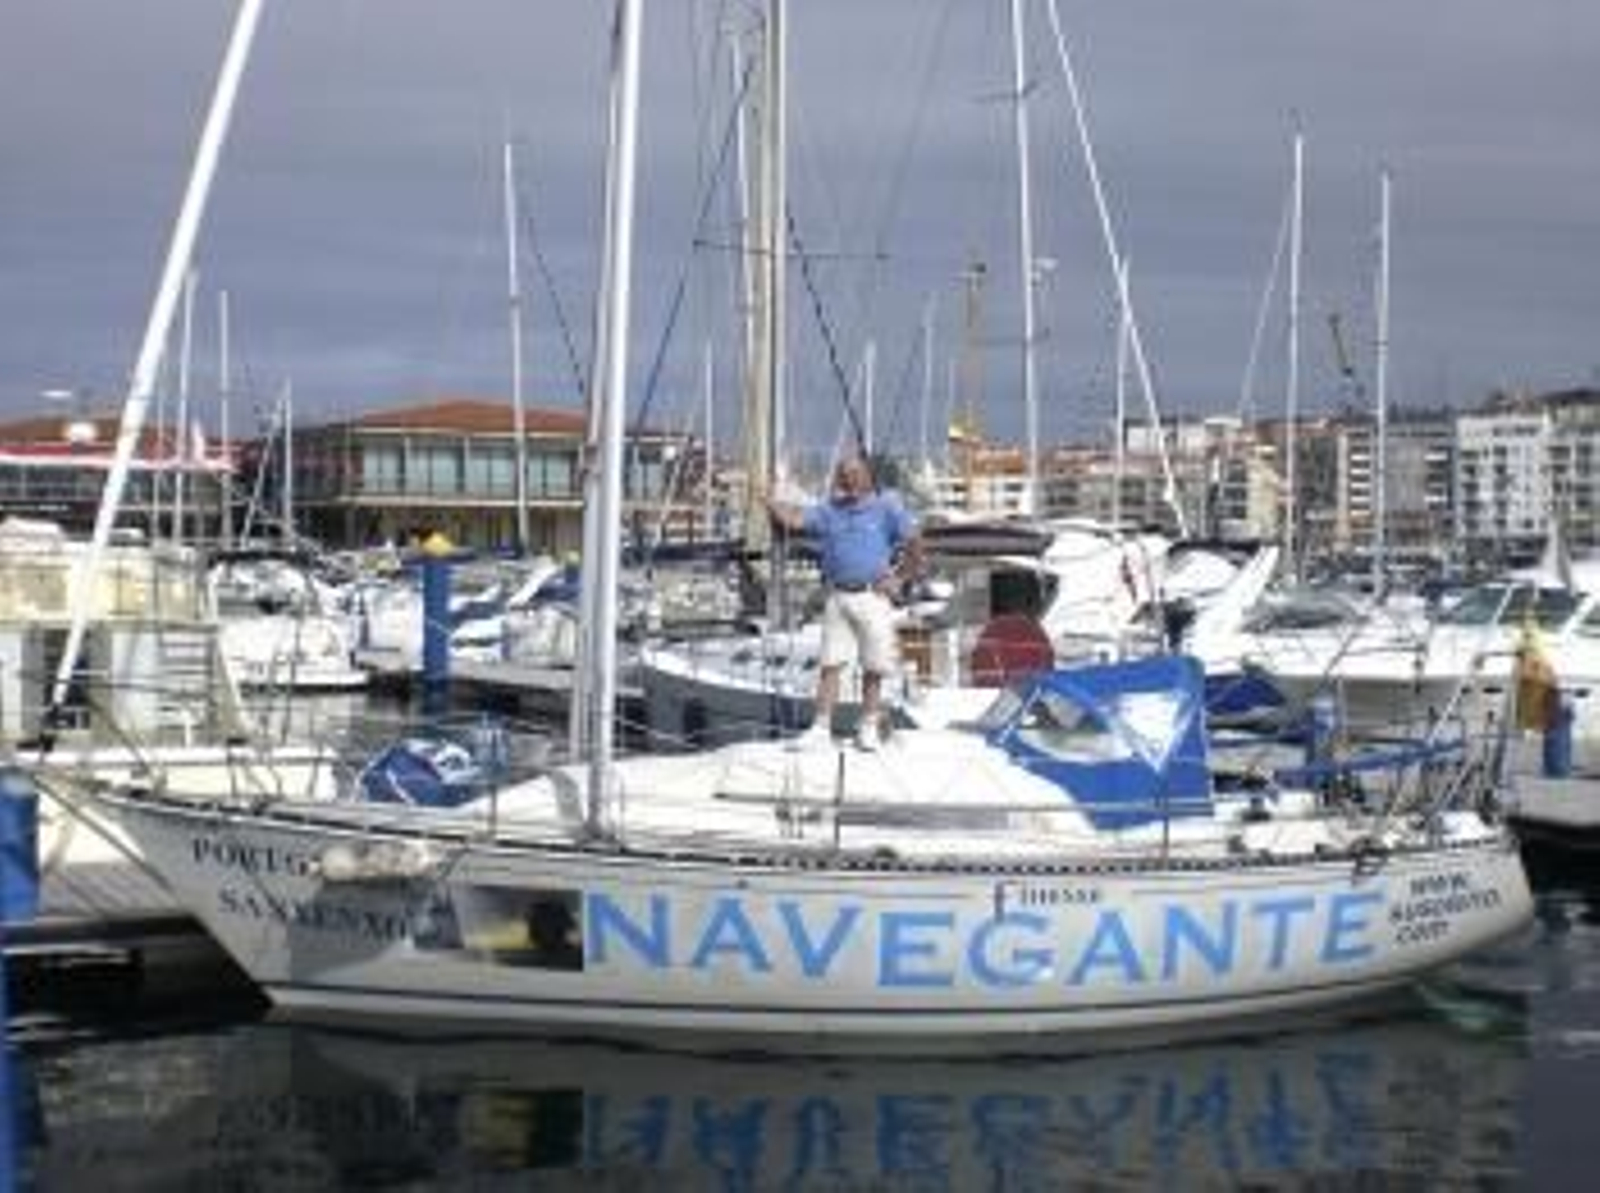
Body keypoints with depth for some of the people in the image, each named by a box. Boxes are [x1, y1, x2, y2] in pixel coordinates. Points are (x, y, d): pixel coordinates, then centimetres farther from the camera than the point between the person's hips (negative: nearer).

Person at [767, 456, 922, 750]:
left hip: (873, 596, -2)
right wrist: (768, 501, -18)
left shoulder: (886, 508, 3)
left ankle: (869, 727, 14)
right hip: (837, 598, 2)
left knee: (874, 668, 3)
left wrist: (899, 579, 0)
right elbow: (794, 519, -3)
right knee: (830, 664, -1)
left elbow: (914, 544, 4)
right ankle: (821, 727, 0)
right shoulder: (827, 510, 9)